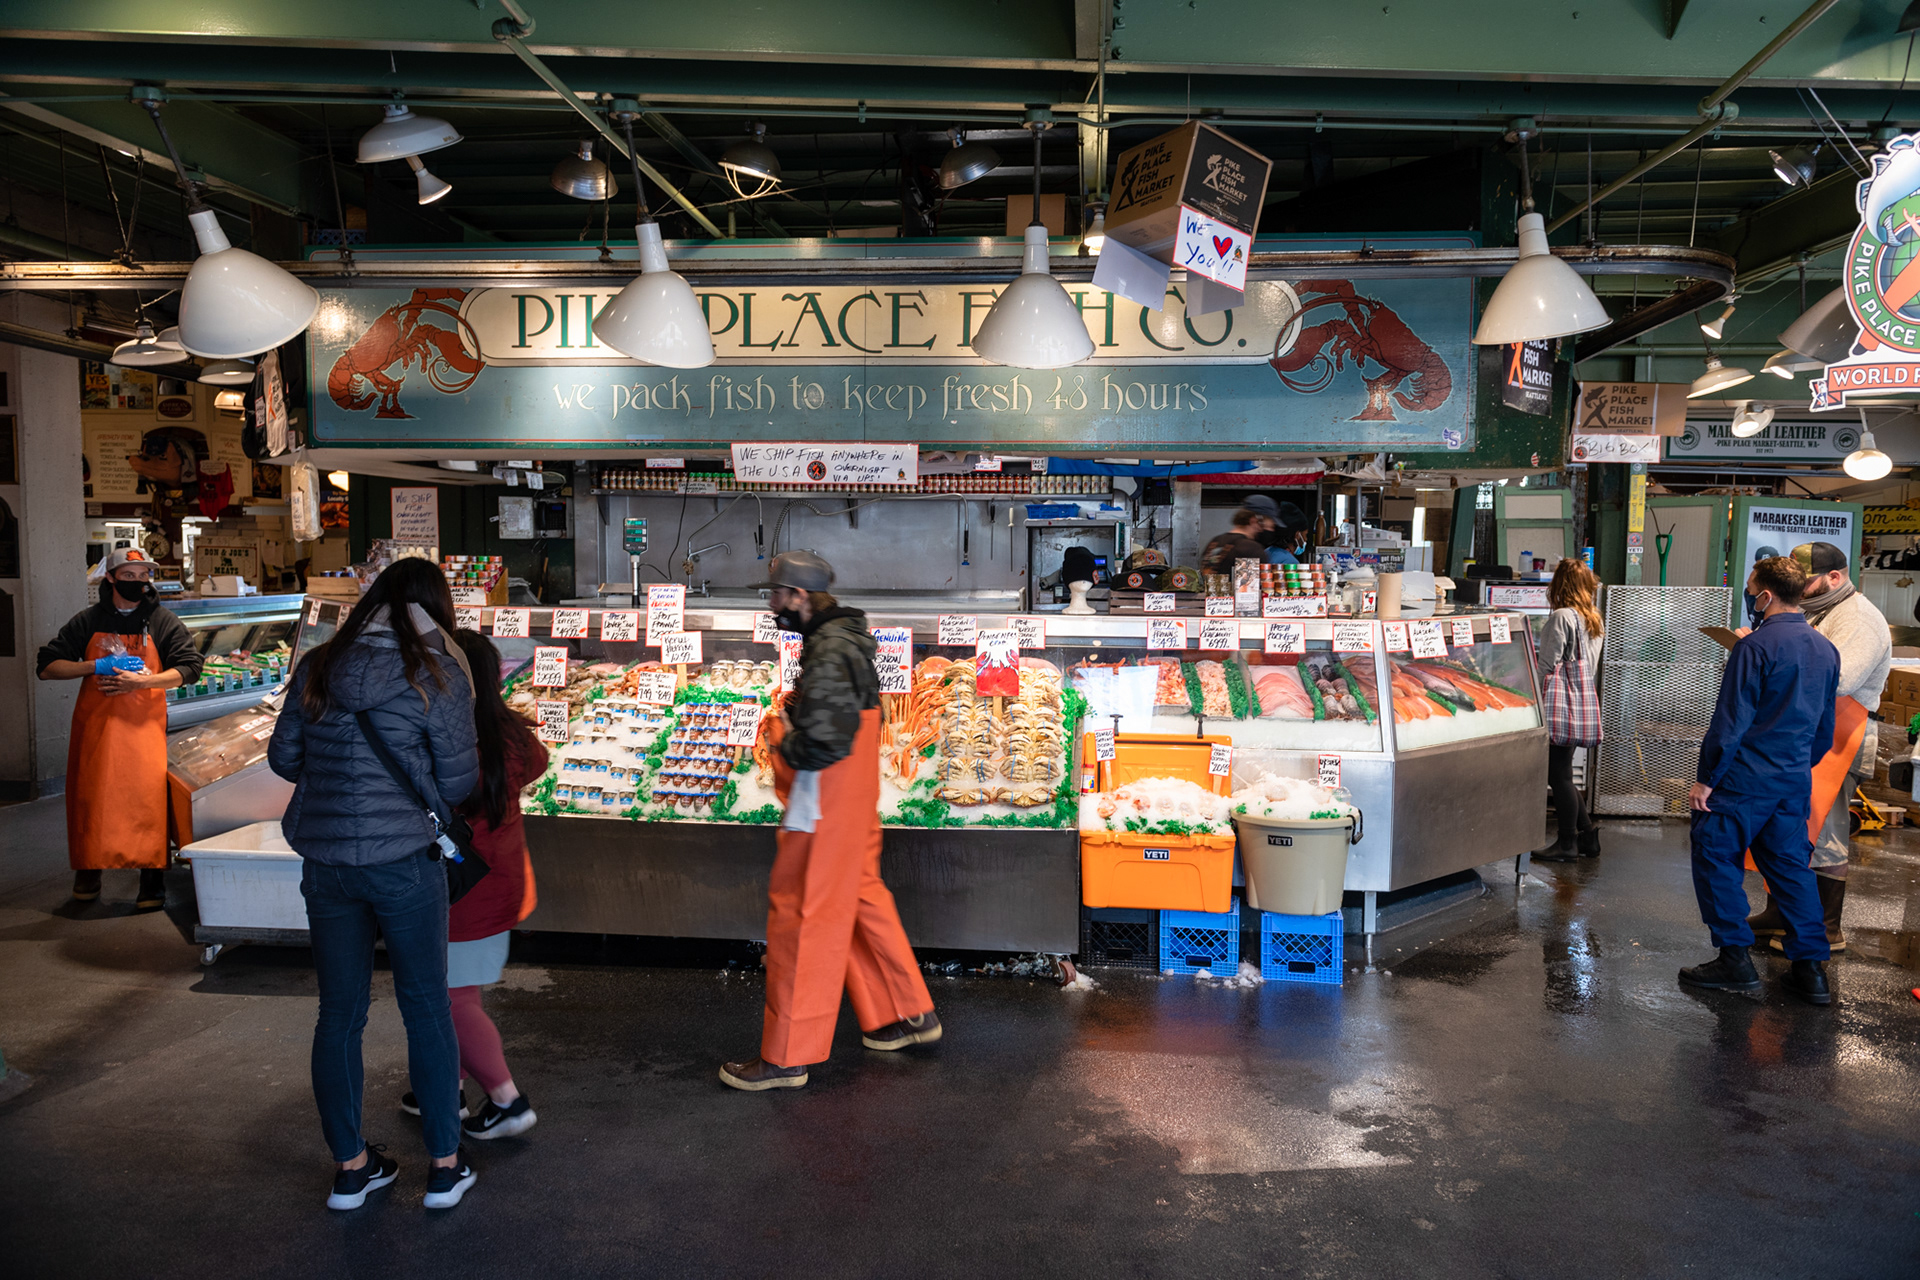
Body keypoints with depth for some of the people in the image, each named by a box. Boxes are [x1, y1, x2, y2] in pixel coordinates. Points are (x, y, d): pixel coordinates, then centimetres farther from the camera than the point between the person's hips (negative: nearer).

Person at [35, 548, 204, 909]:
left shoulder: (163, 621, 4)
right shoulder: (87, 621, 8)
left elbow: (190, 667, -2)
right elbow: (47, 666, 6)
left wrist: (141, 681, -15)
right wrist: (95, 667, -10)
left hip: (144, 725, -2)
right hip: (94, 724, 2)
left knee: (149, 801, -8)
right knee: (89, 798, 5)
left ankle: (152, 884, -2)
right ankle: (88, 872, 23)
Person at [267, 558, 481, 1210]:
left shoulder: (317, 668, 1)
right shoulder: (437, 677, -12)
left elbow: (284, 757, 9)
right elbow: (458, 784, -8)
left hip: (325, 862, 4)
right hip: (404, 861, -4)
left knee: (340, 1014, 15)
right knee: (427, 1009, 11)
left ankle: (350, 1166, 27)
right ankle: (445, 1165, 21)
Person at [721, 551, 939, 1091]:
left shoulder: (829, 652, -21)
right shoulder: (846, 641, 11)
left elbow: (823, 741, -31)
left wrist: (785, 744, -12)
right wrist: (792, 719, 9)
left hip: (824, 810, -10)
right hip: (853, 803, 10)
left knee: (802, 919, -2)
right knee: (860, 901, 20)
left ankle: (786, 1057, 9)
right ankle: (909, 1013, 32)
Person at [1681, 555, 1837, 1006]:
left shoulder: (1755, 647, -15)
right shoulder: (1826, 650, 9)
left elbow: (1731, 721, -16)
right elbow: (1825, 728, 17)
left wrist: (1708, 779, -11)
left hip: (1745, 781, -7)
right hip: (1794, 782, 7)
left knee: (1716, 859, 5)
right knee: (1790, 867, 13)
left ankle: (1735, 960, 7)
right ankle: (1811, 969, 14)